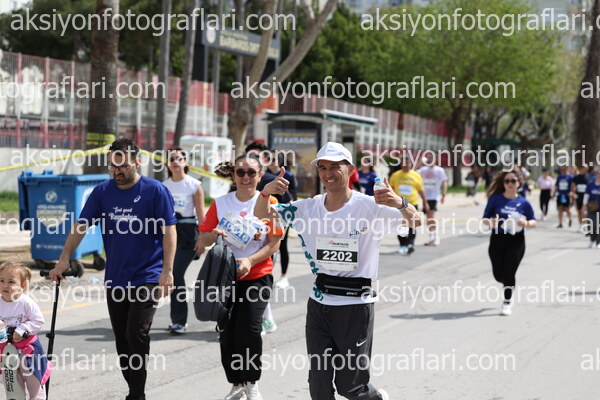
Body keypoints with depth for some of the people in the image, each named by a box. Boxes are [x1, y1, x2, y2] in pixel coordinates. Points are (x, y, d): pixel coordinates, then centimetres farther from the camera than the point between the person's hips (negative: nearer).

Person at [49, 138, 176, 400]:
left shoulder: (155, 191, -7)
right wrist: (64, 258, -5)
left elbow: (169, 231, -8)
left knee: (136, 336, -12)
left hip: (147, 278, -5)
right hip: (114, 278, 5)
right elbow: (81, 226, 5)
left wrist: (167, 270, -14)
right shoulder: (102, 192, 6)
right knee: (121, 339, 10)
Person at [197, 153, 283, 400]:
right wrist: (212, 235, -16)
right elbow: (201, 243, 6)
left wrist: (250, 261, -18)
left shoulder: (268, 202, -2)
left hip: (257, 277, -3)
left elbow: (274, 243, -4)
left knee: (249, 328, -17)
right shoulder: (220, 204, 4)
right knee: (227, 333, 3)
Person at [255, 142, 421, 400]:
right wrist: (266, 192, -17)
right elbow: (262, 214, 5)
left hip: (356, 304, -4)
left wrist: (399, 204, -41)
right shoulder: (309, 208, 3)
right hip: (319, 304, 4)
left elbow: (415, 221, -18)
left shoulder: (369, 206, -10)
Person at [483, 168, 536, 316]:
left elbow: (533, 221, 6)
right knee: (498, 275, 7)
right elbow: (485, 218, 2)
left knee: (509, 272, -7)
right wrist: (491, 223, -20)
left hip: (516, 241, -1)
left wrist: (526, 223, -16)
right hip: (497, 239, 1)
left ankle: (507, 302, 12)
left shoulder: (523, 202, -1)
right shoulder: (495, 199, -1)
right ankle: (509, 286, 43)